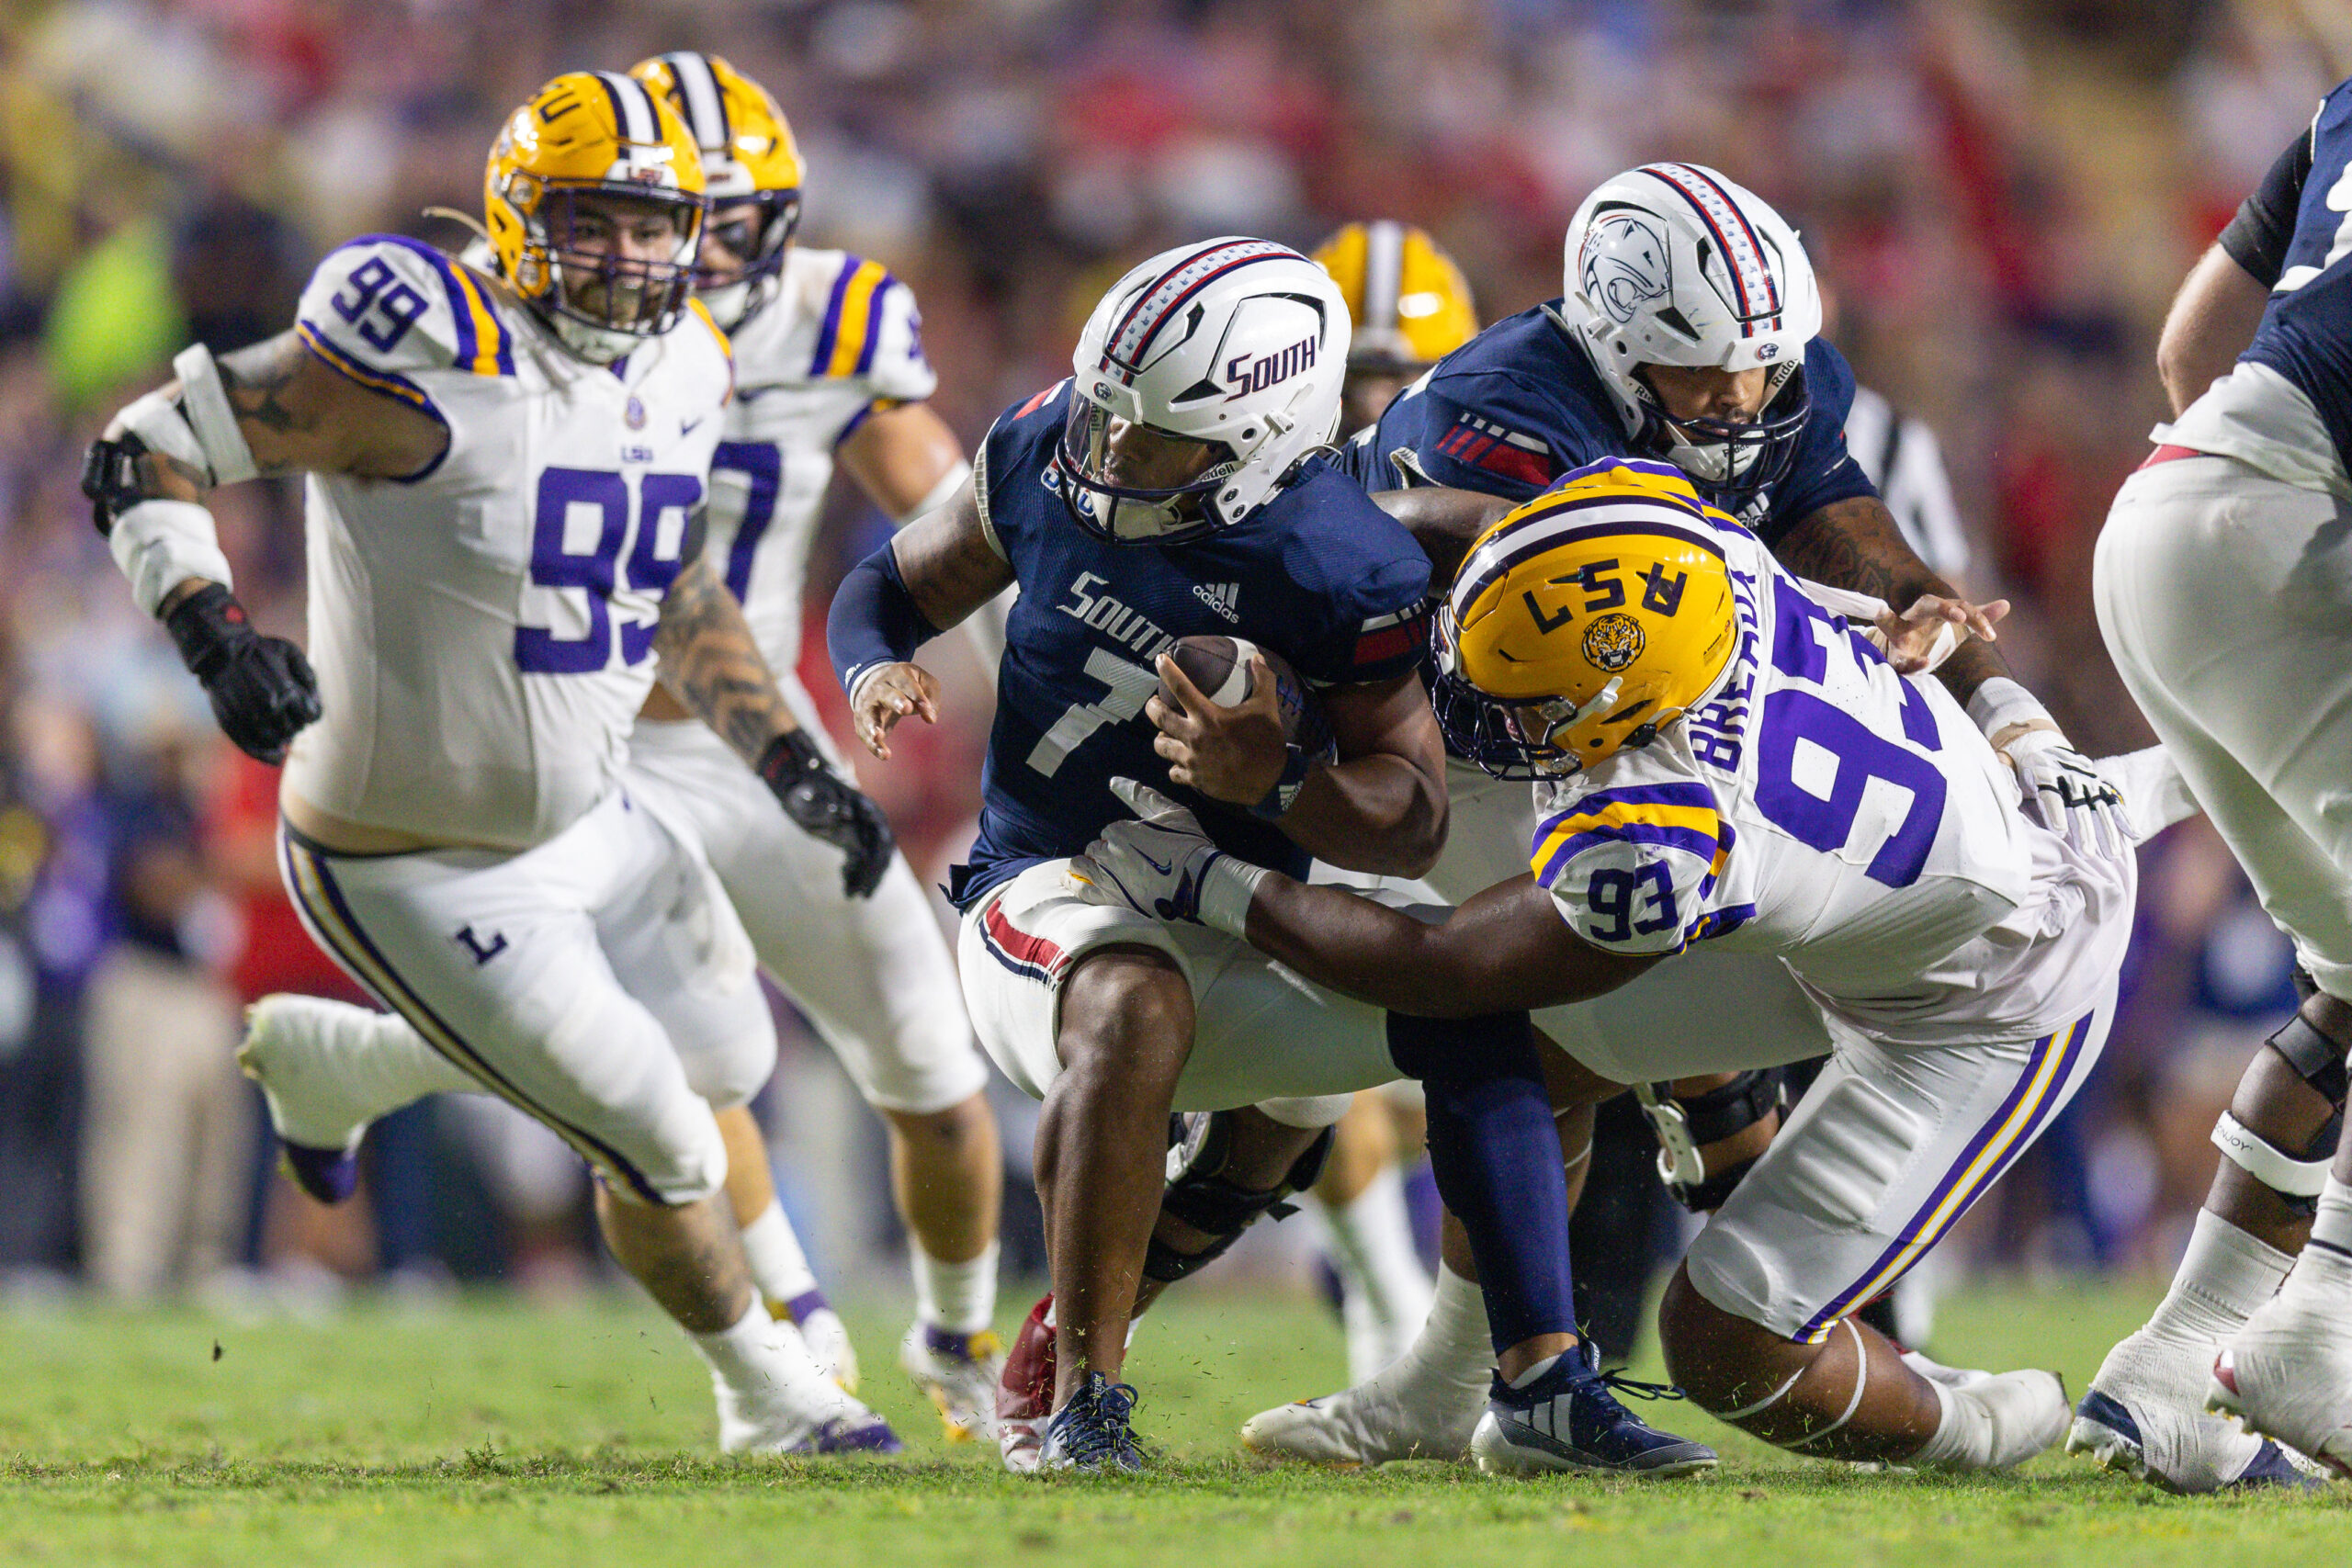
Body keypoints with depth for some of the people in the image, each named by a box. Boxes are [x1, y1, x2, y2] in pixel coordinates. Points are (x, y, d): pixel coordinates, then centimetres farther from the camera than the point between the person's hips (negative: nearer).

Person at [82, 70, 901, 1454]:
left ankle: (331, 1071, 41)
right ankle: (774, 1397, 31)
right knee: (662, 1144, -1)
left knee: (726, 1058, 24)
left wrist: (792, 764, 6)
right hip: (420, 874, -8)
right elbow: (142, 458, -22)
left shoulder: (677, 376, -1)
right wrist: (220, 636, -37)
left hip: (588, 815, 8)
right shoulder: (431, 363, -26)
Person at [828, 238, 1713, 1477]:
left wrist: (1275, 779, -34)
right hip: (1047, 898, -2)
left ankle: (1541, 1384, -6)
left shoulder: (1339, 574, -17)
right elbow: (893, 586, 10)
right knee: (1138, 1005, -35)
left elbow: (1414, 825, -14)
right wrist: (876, 670, -14)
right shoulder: (1045, 461, -7)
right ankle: (1078, 1401, -28)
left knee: (1470, 999, -14)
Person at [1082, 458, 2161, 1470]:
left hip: (1995, 1014, -8)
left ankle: (1968, 1431, 23)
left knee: (1726, 1347, -3)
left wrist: (1211, 886, -15)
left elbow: (1438, 972, -24)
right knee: (1542, 1051, 11)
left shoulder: (1668, 837, -41)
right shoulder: (1710, 560, -23)